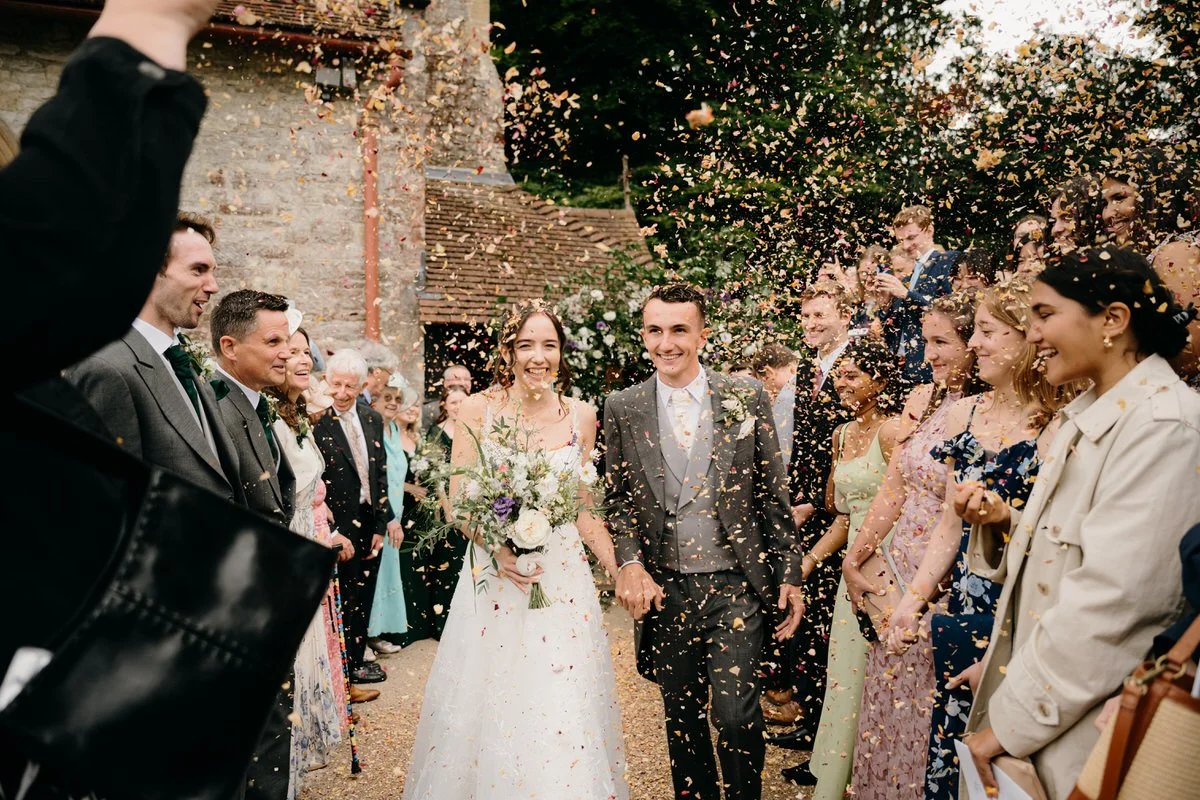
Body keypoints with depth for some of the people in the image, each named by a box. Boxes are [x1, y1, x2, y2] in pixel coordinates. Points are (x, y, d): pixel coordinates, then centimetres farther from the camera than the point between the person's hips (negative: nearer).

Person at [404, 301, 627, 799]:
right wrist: (497, 550, -20)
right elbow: (458, 499, -4)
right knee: (490, 709, 7)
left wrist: (620, 570, 4)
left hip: (563, 578, 1)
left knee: (563, 711, 3)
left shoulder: (581, 417, 2)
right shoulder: (478, 411, -4)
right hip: (494, 576, -1)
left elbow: (583, 510, 9)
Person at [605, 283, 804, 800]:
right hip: (663, 590, 2)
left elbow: (774, 496, 3)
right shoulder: (622, 409, 2)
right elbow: (618, 499, 7)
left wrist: (790, 577, 2)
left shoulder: (747, 398, -1)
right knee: (682, 720, 13)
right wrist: (629, 562, -9)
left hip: (735, 586, -1)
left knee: (736, 716, -6)